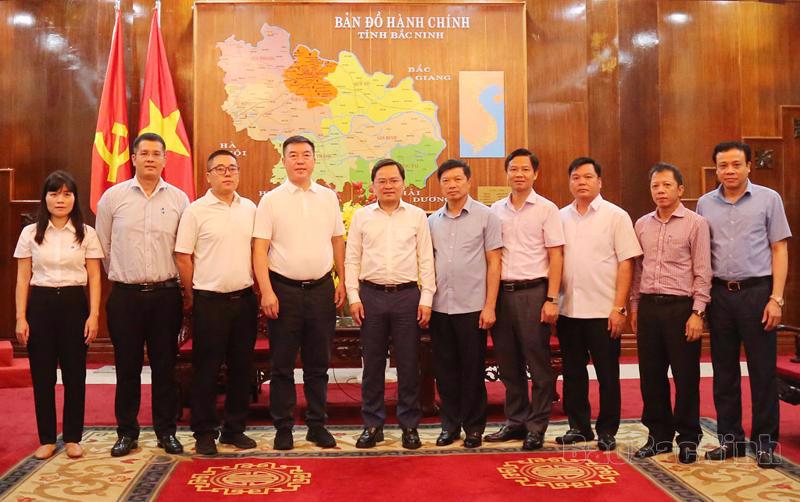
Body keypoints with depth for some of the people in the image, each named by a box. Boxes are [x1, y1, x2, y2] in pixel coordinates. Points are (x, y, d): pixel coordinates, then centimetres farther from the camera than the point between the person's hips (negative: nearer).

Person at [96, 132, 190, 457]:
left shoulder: (179, 199, 3)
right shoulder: (113, 197, 3)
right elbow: (103, 245, 8)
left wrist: (174, 281, 5)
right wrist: (122, 275, 10)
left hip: (166, 293, 0)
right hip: (125, 295, 0)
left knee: (165, 366, 7)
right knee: (127, 367, 7)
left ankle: (166, 431, 19)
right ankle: (127, 432, 21)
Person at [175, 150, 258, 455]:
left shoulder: (249, 208, 8)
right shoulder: (196, 211, -5)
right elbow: (183, 258, -4)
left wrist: (255, 288, 10)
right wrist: (191, 297, 0)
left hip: (244, 298, 4)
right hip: (210, 301, -4)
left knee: (241, 367, 10)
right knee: (206, 370, 4)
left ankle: (234, 429, 24)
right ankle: (204, 433, 17)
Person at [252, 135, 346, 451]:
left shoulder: (329, 197, 8)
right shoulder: (271, 200, -1)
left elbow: (338, 242, 12)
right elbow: (259, 250, -5)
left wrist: (343, 282, 6)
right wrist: (266, 292, -12)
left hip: (322, 289, 3)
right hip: (283, 289, -2)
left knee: (318, 363, 11)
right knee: (282, 364, 6)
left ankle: (317, 425, 23)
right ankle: (283, 428, 19)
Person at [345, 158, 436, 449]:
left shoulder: (417, 216, 5)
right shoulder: (362, 216, 7)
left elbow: (426, 260, 4)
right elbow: (352, 259, 7)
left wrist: (426, 299, -2)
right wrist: (354, 297, -1)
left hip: (407, 295, 0)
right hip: (371, 295, 1)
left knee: (408, 364, 5)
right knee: (372, 363, 7)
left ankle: (410, 425, 18)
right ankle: (373, 425, 19)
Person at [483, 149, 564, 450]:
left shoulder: (546, 209, 0)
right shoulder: (495, 210, 11)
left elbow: (556, 256, -3)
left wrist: (551, 299, -11)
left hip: (532, 292, -4)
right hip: (501, 291, 4)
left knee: (538, 363, 1)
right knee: (508, 363, 11)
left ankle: (537, 428, 12)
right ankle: (516, 421, 24)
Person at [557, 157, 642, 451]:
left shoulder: (616, 216, -2)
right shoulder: (561, 217, 9)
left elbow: (626, 264, -6)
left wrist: (619, 308, -12)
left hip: (603, 310, -4)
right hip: (568, 309, 4)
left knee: (607, 374, 5)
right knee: (573, 372, 12)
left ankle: (607, 431, 18)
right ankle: (579, 426, 25)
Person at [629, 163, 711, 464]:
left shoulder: (695, 223, -3)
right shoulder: (642, 225, 11)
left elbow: (702, 272, -6)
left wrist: (697, 313, -11)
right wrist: (634, 307, 11)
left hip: (681, 306, -4)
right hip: (648, 306, 4)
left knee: (686, 376, 3)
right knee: (651, 375, 9)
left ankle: (688, 439, 18)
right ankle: (659, 435, 23)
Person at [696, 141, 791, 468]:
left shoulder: (768, 199, 1)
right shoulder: (705, 204, 8)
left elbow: (779, 250, 0)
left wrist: (776, 298, -8)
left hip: (757, 291, -2)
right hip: (719, 294, 3)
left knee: (762, 371, 2)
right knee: (724, 371, 9)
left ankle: (765, 443, 14)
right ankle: (730, 439, 20)